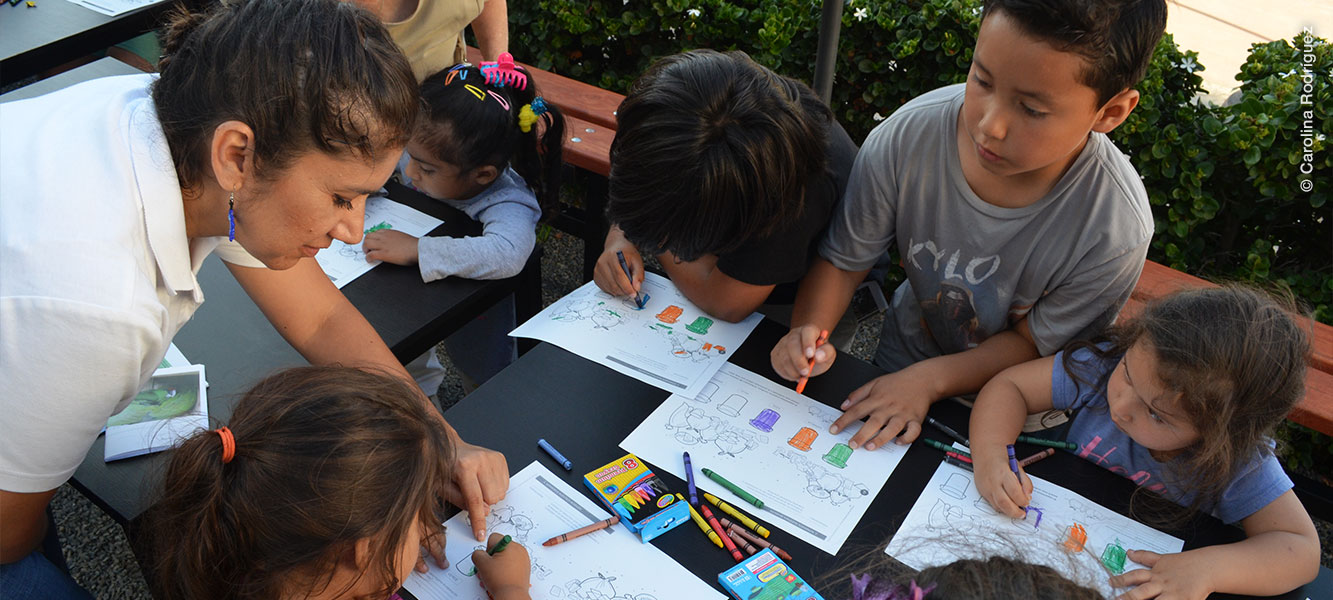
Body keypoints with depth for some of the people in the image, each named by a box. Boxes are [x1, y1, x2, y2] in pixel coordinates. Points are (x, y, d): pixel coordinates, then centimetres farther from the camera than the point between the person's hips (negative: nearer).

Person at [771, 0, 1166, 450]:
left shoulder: (1116, 228, -31)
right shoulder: (906, 139, -26)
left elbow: (1034, 342, -16)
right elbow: (842, 261, -12)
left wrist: (930, 378, -28)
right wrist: (810, 331, -30)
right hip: (900, 360, 1)